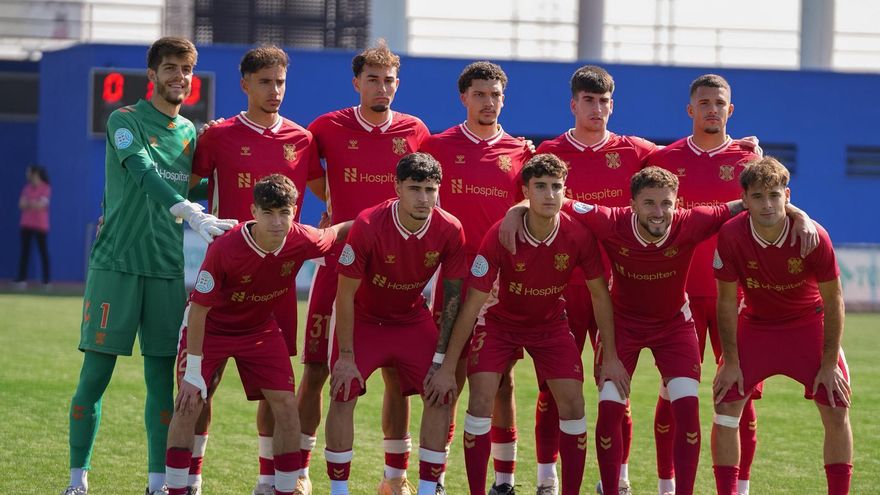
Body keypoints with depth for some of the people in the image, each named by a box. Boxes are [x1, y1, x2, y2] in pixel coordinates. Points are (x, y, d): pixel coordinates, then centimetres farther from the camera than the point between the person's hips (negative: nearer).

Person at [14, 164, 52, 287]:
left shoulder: (45, 188, -7)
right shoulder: (27, 188, 9)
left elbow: (41, 205, -17)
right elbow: (21, 205, 0)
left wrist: (28, 203, -8)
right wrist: (34, 203, -14)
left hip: (40, 225, -5)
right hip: (26, 224, 5)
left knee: (43, 251, -1)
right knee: (25, 251, 2)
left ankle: (46, 280, 1)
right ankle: (22, 278, 1)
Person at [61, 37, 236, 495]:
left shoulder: (191, 133, 14)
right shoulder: (125, 121, -3)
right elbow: (144, 173, -20)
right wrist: (190, 212, -32)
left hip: (167, 269, 5)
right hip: (115, 264, -4)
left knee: (162, 379, 4)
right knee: (95, 376, -4)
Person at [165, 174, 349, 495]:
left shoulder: (303, 242, -23)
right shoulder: (224, 249, -34)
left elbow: (336, 233, 3)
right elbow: (198, 309, -26)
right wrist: (193, 373, -23)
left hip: (261, 329, 3)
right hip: (211, 327, -3)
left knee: (286, 404, -6)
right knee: (189, 405, -14)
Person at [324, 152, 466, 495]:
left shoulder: (450, 231, -19)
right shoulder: (368, 226, -28)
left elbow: (453, 295, -7)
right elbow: (346, 294, -19)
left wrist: (441, 358, -9)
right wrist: (346, 356, -18)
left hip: (413, 319, 3)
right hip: (364, 319, -3)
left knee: (441, 397, -8)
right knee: (343, 397, -15)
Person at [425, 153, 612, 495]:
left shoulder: (579, 236, -22)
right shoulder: (499, 236, -27)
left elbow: (600, 295, -8)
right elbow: (472, 304, -22)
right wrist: (448, 367, -21)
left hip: (551, 323, 2)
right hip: (499, 321, -2)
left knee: (572, 404, -9)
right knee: (480, 401, -16)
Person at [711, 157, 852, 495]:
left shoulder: (813, 237, -25)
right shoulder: (730, 236, -23)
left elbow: (833, 301, -14)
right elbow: (727, 300, -11)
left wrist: (829, 363, -13)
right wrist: (731, 362, -10)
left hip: (809, 325, -1)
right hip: (755, 324, 1)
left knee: (837, 414, -8)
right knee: (725, 407, -10)